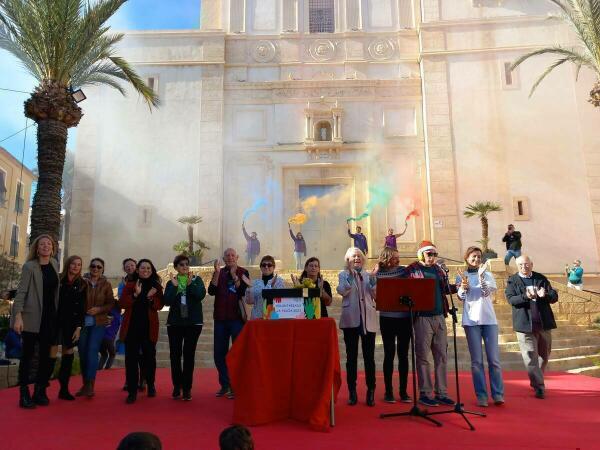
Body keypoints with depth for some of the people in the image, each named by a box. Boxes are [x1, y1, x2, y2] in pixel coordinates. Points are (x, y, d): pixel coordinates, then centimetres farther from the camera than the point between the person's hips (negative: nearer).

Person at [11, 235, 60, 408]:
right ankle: (24, 394, 8)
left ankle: (39, 392, 17)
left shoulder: (54, 264, 8)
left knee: (46, 355, 7)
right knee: (28, 354, 1)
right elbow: (21, 292, -13)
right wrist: (18, 316, -21)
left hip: (50, 317, 5)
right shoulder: (29, 266, -8)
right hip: (32, 317, -5)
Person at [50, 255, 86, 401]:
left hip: (71, 323, 2)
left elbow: (82, 308, 3)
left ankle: (64, 389, 12)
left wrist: (79, 327, -3)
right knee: (52, 354, -8)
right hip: (55, 320, -2)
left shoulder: (82, 284, 4)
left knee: (68, 354, 5)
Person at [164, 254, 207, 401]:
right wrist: (174, 286, -12)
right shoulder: (171, 282, 8)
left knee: (189, 354, -3)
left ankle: (187, 388, 3)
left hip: (193, 322, -2)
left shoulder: (196, 280, 5)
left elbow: (201, 295, -11)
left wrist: (190, 284, -16)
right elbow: (167, 301, -6)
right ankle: (177, 386, 16)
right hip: (175, 322, 2)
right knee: (175, 354, 3)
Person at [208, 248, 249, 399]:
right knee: (219, 353, 8)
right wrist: (217, 273, -13)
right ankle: (224, 385, 20)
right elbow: (211, 291, -5)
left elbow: (242, 292, -13)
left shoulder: (243, 272, 1)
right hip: (220, 318, 4)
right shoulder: (219, 272, 9)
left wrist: (234, 275, -18)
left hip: (237, 317, -3)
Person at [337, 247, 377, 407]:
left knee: (369, 357, 2)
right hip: (351, 320, -1)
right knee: (351, 357, 4)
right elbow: (342, 291, -10)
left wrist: (373, 283, -12)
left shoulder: (369, 275, 13)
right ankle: (352, 392, 13)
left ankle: (371, 392, 11)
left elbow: (376, 296, 3)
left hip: (368, 319, 1)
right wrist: (350, 276, -19)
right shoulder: (343, 275, 8)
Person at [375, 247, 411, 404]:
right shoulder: (379, 274, 0)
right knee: (389, 355, 3)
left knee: (403, 355, 7)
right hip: (387, 318, -2)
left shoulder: (403, 270, 4)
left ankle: (403, 391, 17)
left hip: (405, 317, 2)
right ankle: (388, 391, 13)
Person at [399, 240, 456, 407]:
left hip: (439, 317, 6)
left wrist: (458, 287, 7)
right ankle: (425, 394, 11)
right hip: (422, 317, -6)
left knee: (442, 356, 10)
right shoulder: (412, 270, -4)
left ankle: (441, 393, 19)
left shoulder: (438, 270, 14)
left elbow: (445, 288, 20)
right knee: (423, 357, 2)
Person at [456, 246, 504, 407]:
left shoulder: (487, 275, 10)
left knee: (494, 359, 0)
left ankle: (498, 394, 5)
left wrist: (481, 276, -19)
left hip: (489, 320, 1)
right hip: (471, 320, -1)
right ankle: (481, 395, 5)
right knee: (477, 360, 0)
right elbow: (461, 297, 1)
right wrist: (463, 287, -19)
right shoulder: (461, 276, 9)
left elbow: (486, 293, -5)